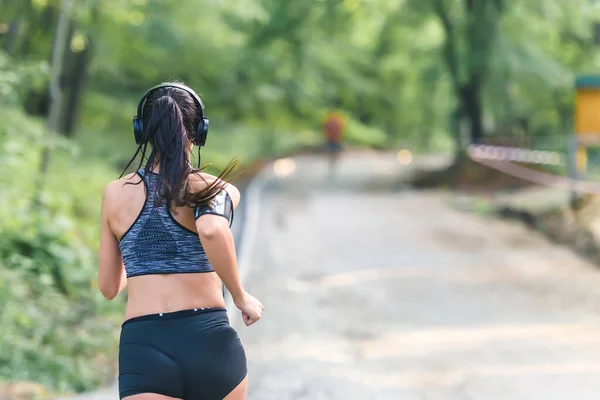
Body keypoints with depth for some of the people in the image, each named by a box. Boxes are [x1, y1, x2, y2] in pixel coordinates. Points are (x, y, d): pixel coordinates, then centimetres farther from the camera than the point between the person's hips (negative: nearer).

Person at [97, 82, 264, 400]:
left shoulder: (115, 193, 10)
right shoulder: (219, 190, 2)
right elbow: (212, 230, -24)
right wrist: (241, 297, -10)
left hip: (144, 349, 0)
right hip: (210, 340, 0)